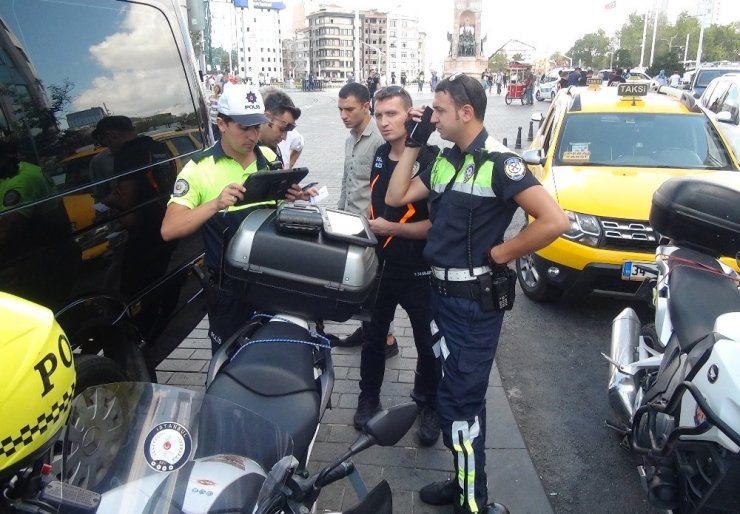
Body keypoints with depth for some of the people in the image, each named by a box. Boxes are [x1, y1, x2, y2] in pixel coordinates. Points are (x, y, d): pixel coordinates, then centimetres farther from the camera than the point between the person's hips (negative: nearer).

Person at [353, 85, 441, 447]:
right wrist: (368, 227, 8)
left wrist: (391, 228, -21)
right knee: (373, 335, 17)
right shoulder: (379, 155, 6)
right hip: (380, 264, 6)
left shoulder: (431, 159, -17)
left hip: (419, 269, -5)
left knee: (428, 343, 11)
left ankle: (428, 407, 31)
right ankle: (368, 397, 36)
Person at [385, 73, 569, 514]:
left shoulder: (499, 162, -16)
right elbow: (396, 197, 10)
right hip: (443, 291, 9)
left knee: (463, 400, 1)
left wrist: (498, 254, -16)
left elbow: (555, 220, -24)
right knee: (451, 393, 18)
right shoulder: (445, 161, 9)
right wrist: (414, 143, 5)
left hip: (476, 298, -8)